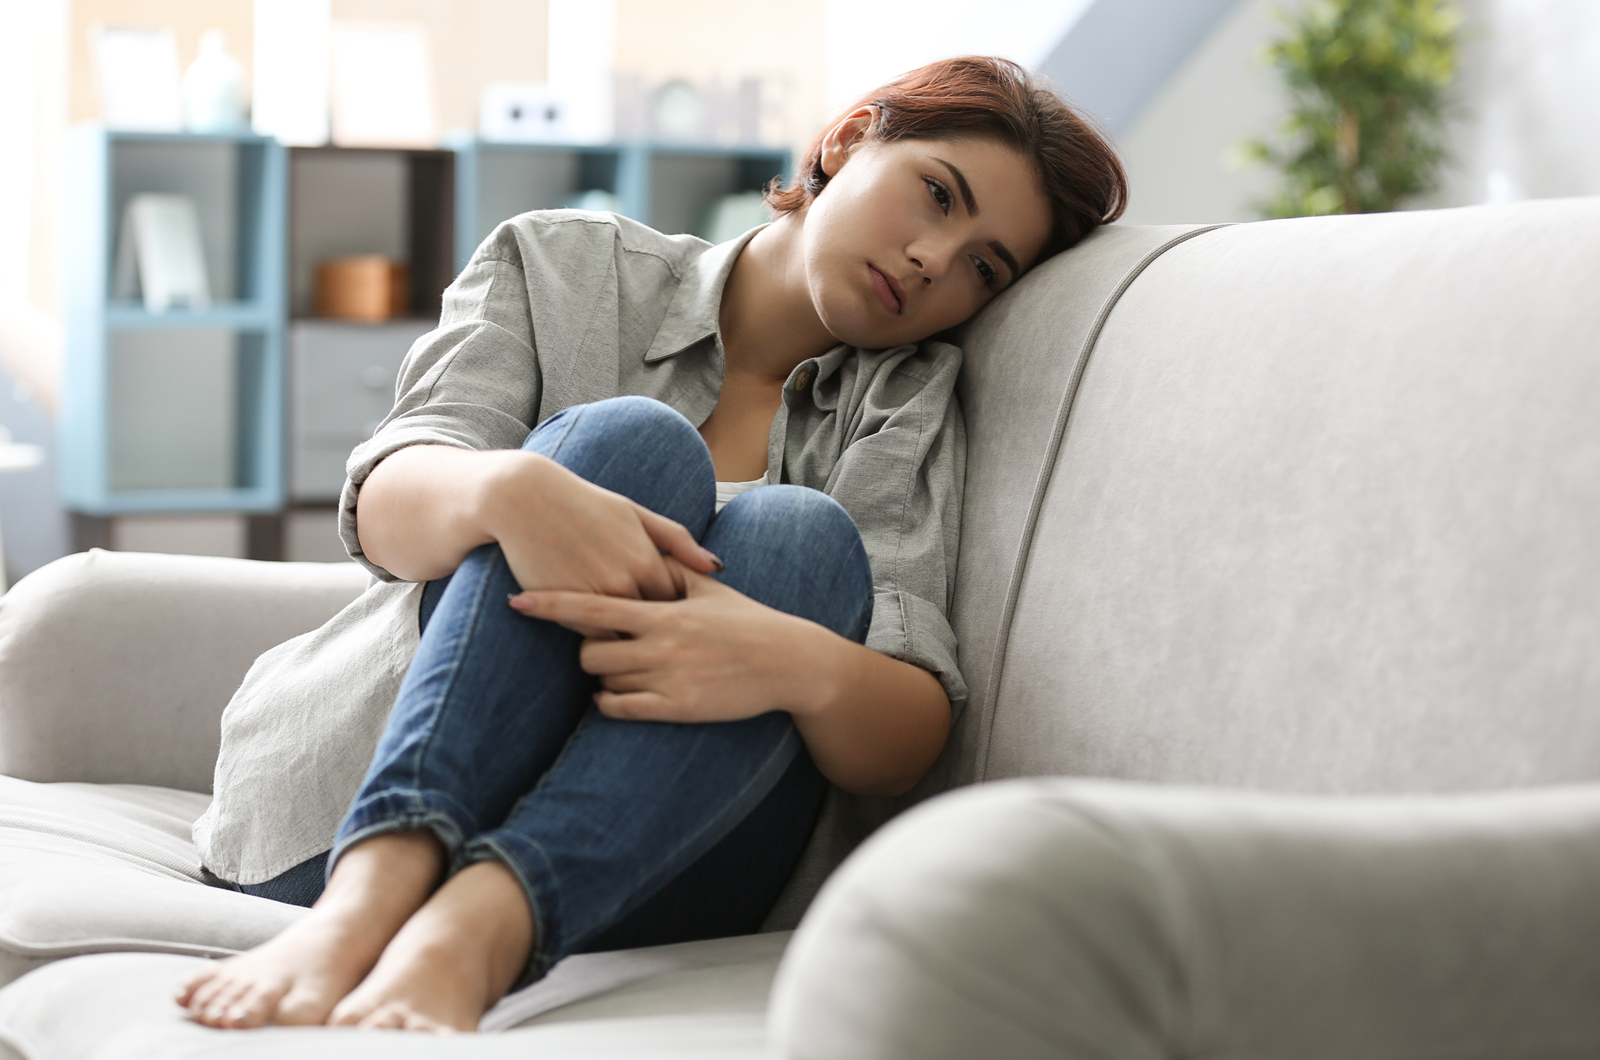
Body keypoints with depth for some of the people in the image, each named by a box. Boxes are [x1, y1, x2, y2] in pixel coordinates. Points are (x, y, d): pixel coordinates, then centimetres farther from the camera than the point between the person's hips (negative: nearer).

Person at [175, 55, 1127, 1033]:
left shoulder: (909, 404, 11)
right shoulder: (563, 264, 9)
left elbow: (904, 745, -5)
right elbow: (387, 503, -9)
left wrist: (800, 665, -29)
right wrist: (507, 488, -33)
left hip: (628, 872, 1)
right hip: (356, 808, -1)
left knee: (797, 537, -23)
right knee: (629, 441, -22)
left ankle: (469, 932, -46)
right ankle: (371, 898, -45)